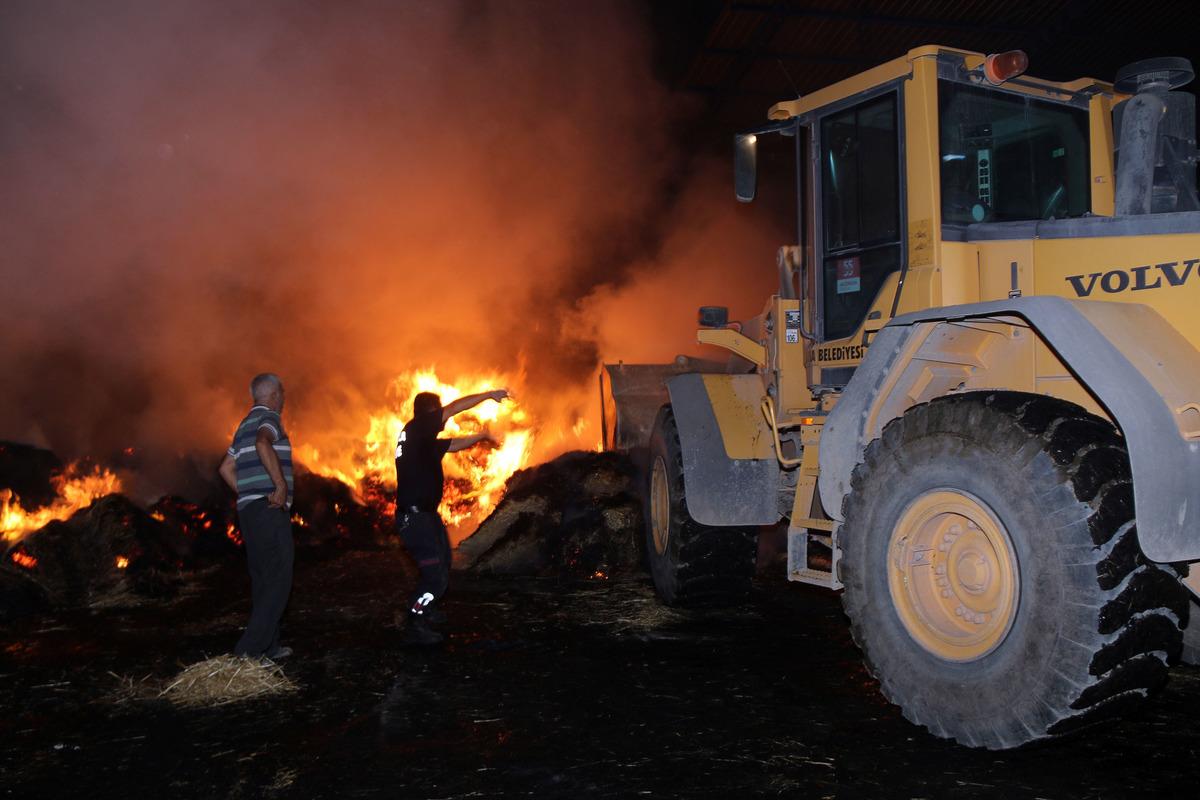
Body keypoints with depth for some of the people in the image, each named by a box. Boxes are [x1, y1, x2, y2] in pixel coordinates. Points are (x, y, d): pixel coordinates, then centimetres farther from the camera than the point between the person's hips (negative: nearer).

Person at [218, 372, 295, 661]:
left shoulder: (245, 425, 21)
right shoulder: (269, 417, -6)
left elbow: (226, 469, 23)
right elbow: (263, 444, -29)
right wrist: (281, 485, -27)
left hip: (248, 508, 9)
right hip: (270, 510, -9)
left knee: (262, 580, 14)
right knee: (277, 582, -8)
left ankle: (269, 646, 19)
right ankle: (248, 651, -13)